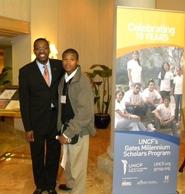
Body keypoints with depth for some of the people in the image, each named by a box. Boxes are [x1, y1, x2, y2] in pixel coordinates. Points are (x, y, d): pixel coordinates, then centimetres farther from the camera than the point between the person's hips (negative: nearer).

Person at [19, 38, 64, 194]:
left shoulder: (59, 65, -3)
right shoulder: (25, 71, -8)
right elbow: (24, 101, -7)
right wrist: (28, 128, -9)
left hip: (56, 120, 2)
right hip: (36, 122, -1)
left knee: (54, 155, 15)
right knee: (37, 157, 16)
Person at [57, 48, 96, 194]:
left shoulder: (83, 81, -17)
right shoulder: (63, 79, 5)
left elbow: (85, 112, -21)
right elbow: (62, 105, 10)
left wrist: (68, 133, -21)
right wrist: (60, 128, 6)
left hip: (78, 130, -7)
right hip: (65, 127, 7)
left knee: (77, 165, 8)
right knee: (67, 161, 24)